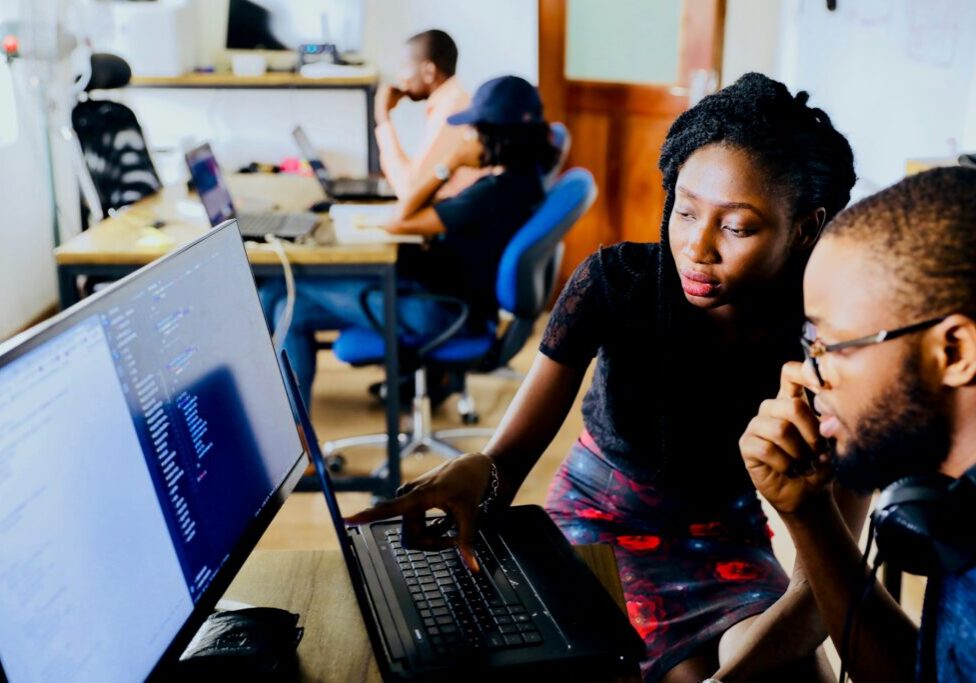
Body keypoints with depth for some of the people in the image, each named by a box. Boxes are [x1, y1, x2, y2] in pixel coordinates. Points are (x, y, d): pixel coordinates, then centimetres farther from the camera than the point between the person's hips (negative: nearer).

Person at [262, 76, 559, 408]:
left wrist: (449, 164, -13)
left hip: (439, 312, -10)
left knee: (279, 290, -3)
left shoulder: (496, 191, -26)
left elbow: (399, 222, -19)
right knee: (294, 309, 8)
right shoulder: (519, 176, 3)